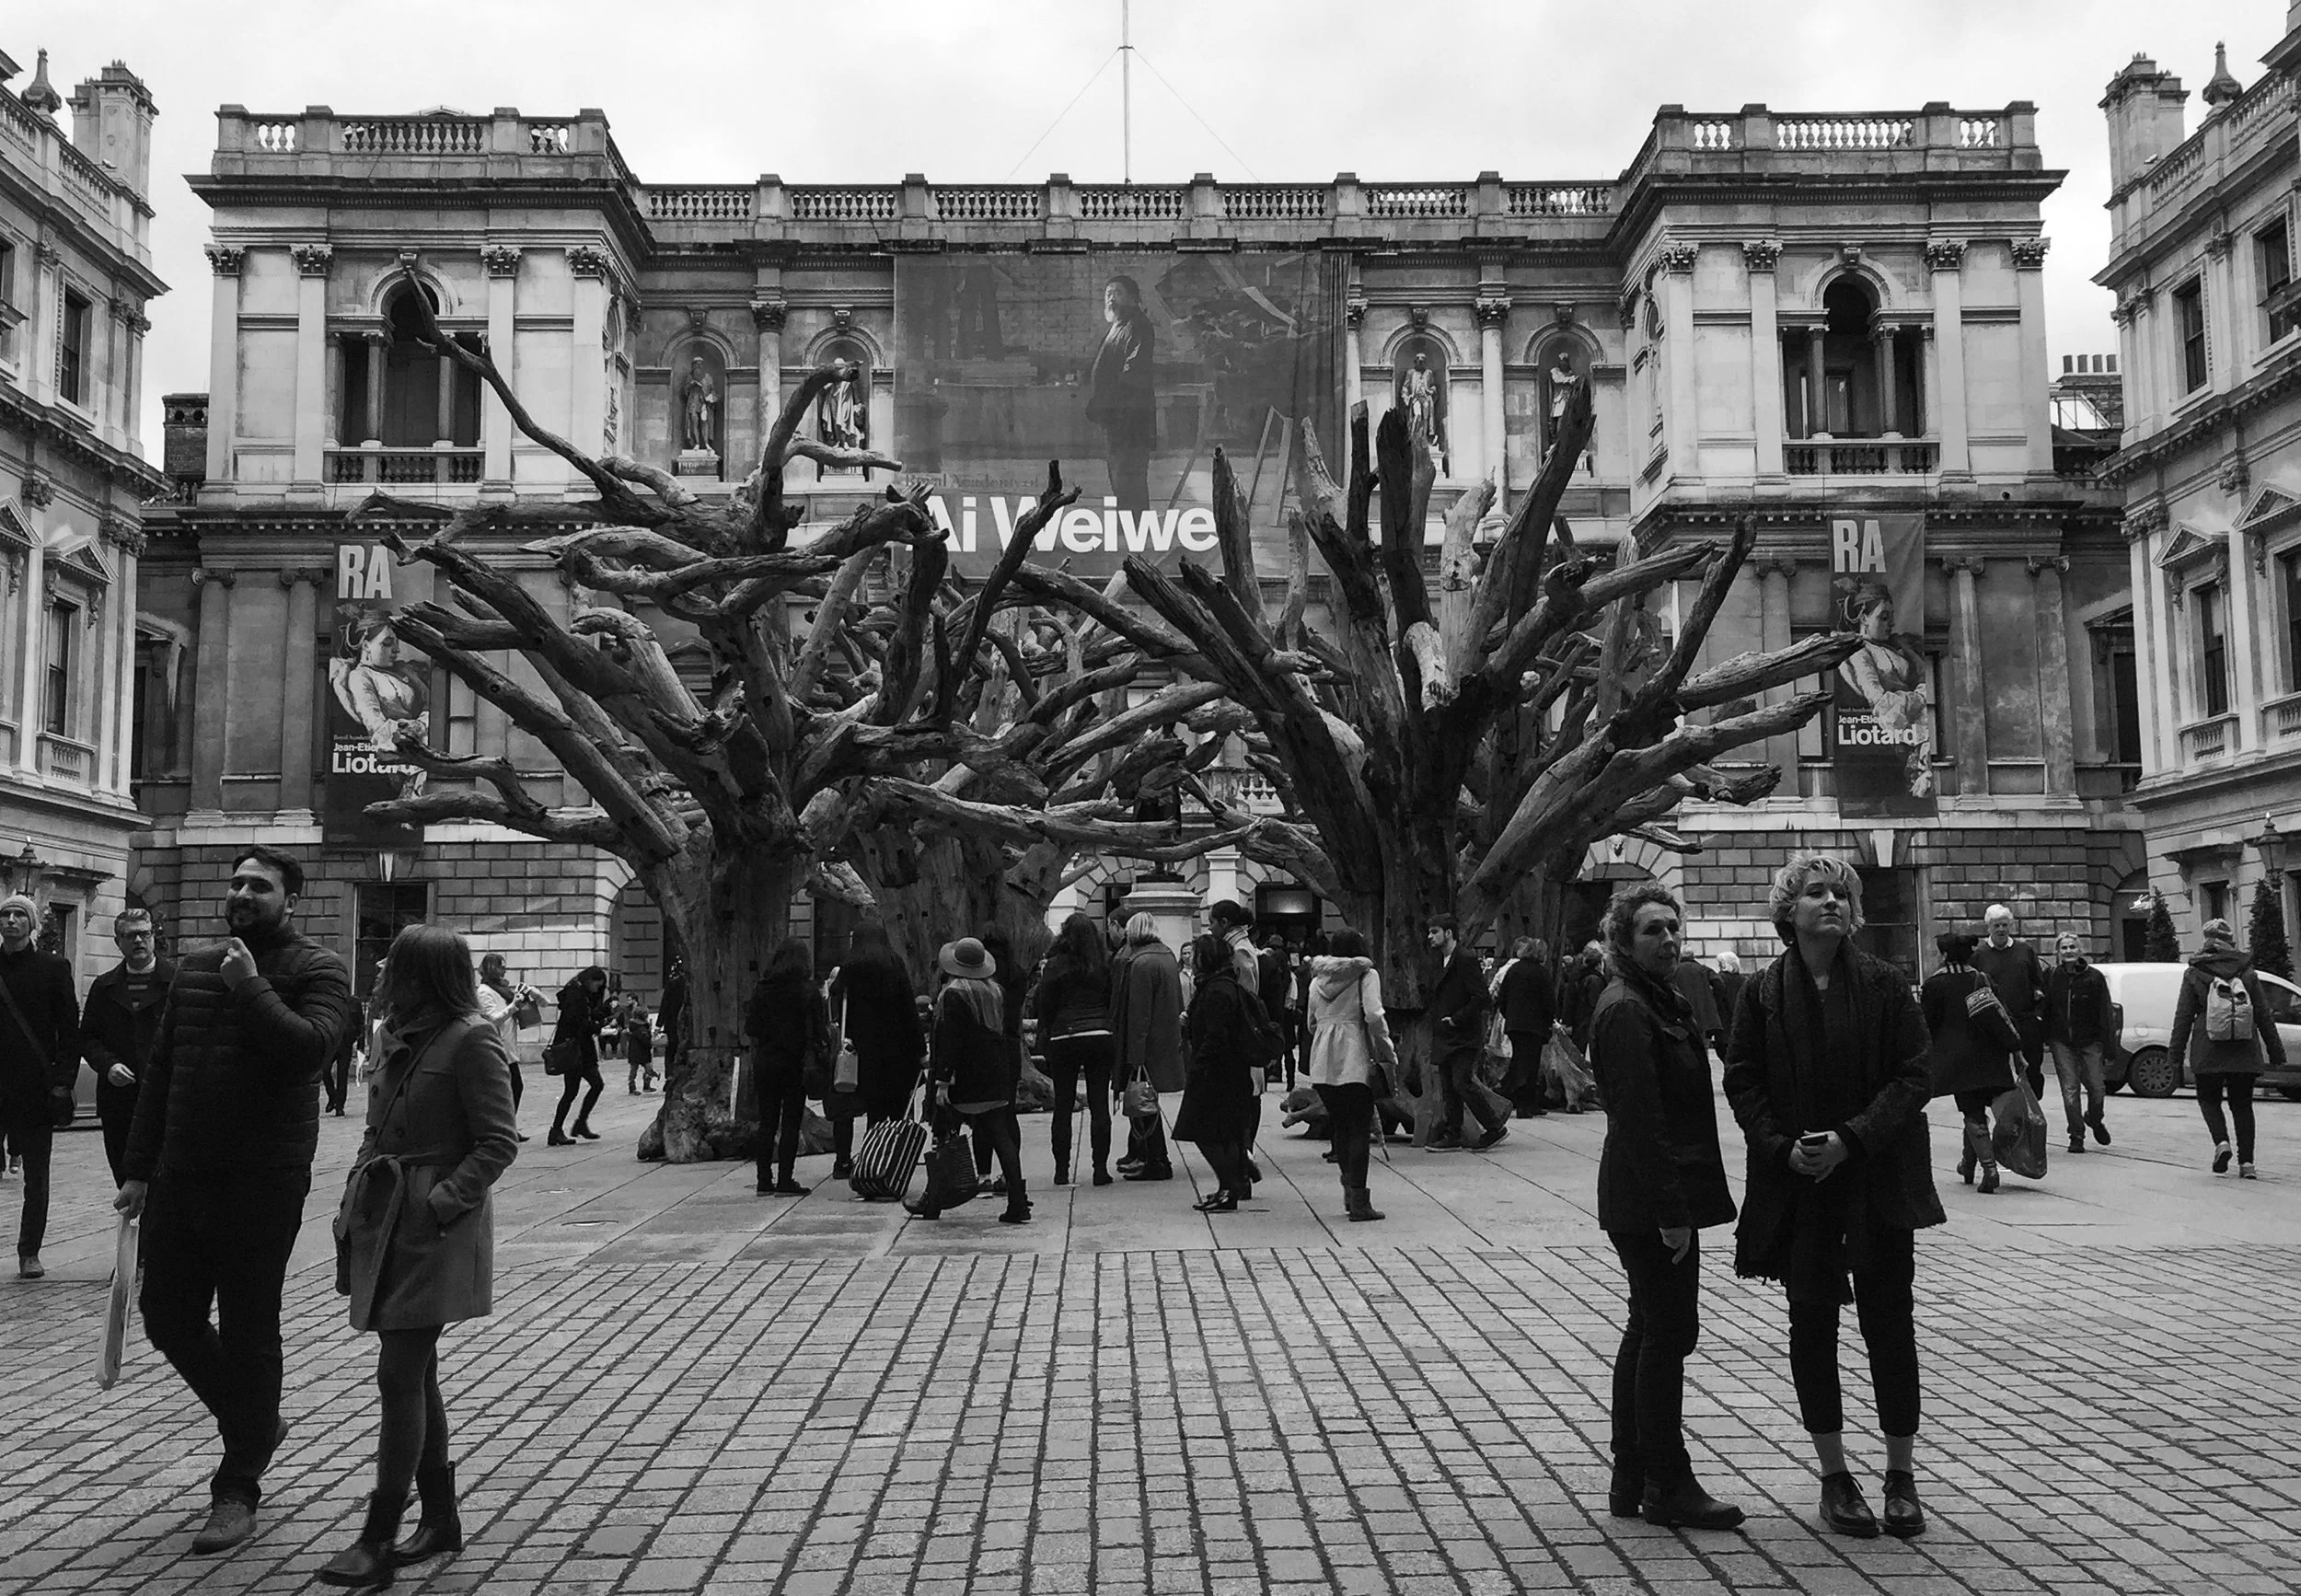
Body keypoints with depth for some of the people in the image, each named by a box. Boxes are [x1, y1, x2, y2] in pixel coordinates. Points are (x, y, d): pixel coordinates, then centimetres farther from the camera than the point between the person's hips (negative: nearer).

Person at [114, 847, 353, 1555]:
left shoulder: (317, 971, -6)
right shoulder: (194, 968, 12)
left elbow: (312, 1046, -24)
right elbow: (159, 1072, 14)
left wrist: (251, 989, -20)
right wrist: (138, 1168, 11)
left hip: (263, 1185, -6)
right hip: (180, 1177, 6)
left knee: (248, 1332, 3)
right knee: (168, 1317, 11)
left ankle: (238, 1488, 17)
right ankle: (255, 1423, 35)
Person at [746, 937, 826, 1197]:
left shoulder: (761, 990, 1)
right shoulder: (808, 991, -9)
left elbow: (751, 1030, 2)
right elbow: (819, 1031, -9)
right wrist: (825, 1059, 0)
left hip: (765, 1062, 4)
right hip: (795, 1064, -4)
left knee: (767, 1122, 10)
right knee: (791, 1123, 1)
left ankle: (764, 1181, 10)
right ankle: (785, 1182, -1)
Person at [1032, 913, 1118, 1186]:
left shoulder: (1056, 964, -4)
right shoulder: (1105, 963, 2)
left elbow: (1043, 1006, -1)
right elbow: (1115, 1001, 7)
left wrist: (1044, 1040, 9)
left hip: (1064, 1038, -2)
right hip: (1101, 1037, 2)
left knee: (1063, 1107, 6)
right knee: (1099, 1105, 4)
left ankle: (1062, 1170, 8)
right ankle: (1100, 1169, 2)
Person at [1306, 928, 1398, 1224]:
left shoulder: (1317, 980, 15)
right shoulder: (1366, 975, -1)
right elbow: (1374, 1016, -13)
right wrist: (1388, 1052, -4)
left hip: (1322, 1059, 5)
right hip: (1354, 1058, -5)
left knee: (1339, 1126, 15)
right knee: (1360, 1129, -1)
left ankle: (1350, 1191, 17)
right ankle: (1358, 1201, -6)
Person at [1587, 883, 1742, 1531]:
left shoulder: (1665, 1001, 15)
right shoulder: (1626, 1011, -17)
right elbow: (1639, 1120, -22)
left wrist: (1679, 1204, 12)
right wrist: (1670, 1212, -23)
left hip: (1662, 1198, 10)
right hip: (1650, 1202, -10)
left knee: (1649, 1330, 15)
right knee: (1669, 1332, -2)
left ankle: (1631, 1482, 24)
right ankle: (1667, 1487, 9)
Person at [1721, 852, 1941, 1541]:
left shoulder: (1884, 984, -3)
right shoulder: (1763, 992, 0)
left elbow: (1917, 1074, -6)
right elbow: (1742, 1081, 2)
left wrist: (1853, 1137, -16)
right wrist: (1783, 1147, -12)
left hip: (1878, 1178, -1)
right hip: (1796, 1183, 1)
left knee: (1889, 1323, 4)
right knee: (1812, 1324, 7)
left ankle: (1900, 1473, 19)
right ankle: (1834, 1477, 20)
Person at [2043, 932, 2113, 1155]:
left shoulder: (2094, 977, -2)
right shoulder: (2050, 977, 2)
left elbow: (2104, 1013, -3)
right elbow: (2044, 1009, 5)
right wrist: (2044, 1038, 0)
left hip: (2089, 1042, -1)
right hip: (2062, 1042, 1)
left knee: (2096, 1088, 1)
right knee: (2069, 1090, -1)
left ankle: (2095, 1121, 32)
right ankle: (2076, 1136, 8)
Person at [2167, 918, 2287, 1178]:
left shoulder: (2194, 974, 0)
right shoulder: (2247, 973, 4)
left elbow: (2184, 1015, 0)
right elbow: (2263, 1015, 7)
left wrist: (2176, 1050, 4)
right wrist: (2276, 1051, 13)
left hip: (2208, 1050, -2)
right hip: (2244, 1050, 2)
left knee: (2208, 1098, 13)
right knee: (2242, 1104, 9)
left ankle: (2222, 1142, -12)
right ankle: (2246, 1162, 2)